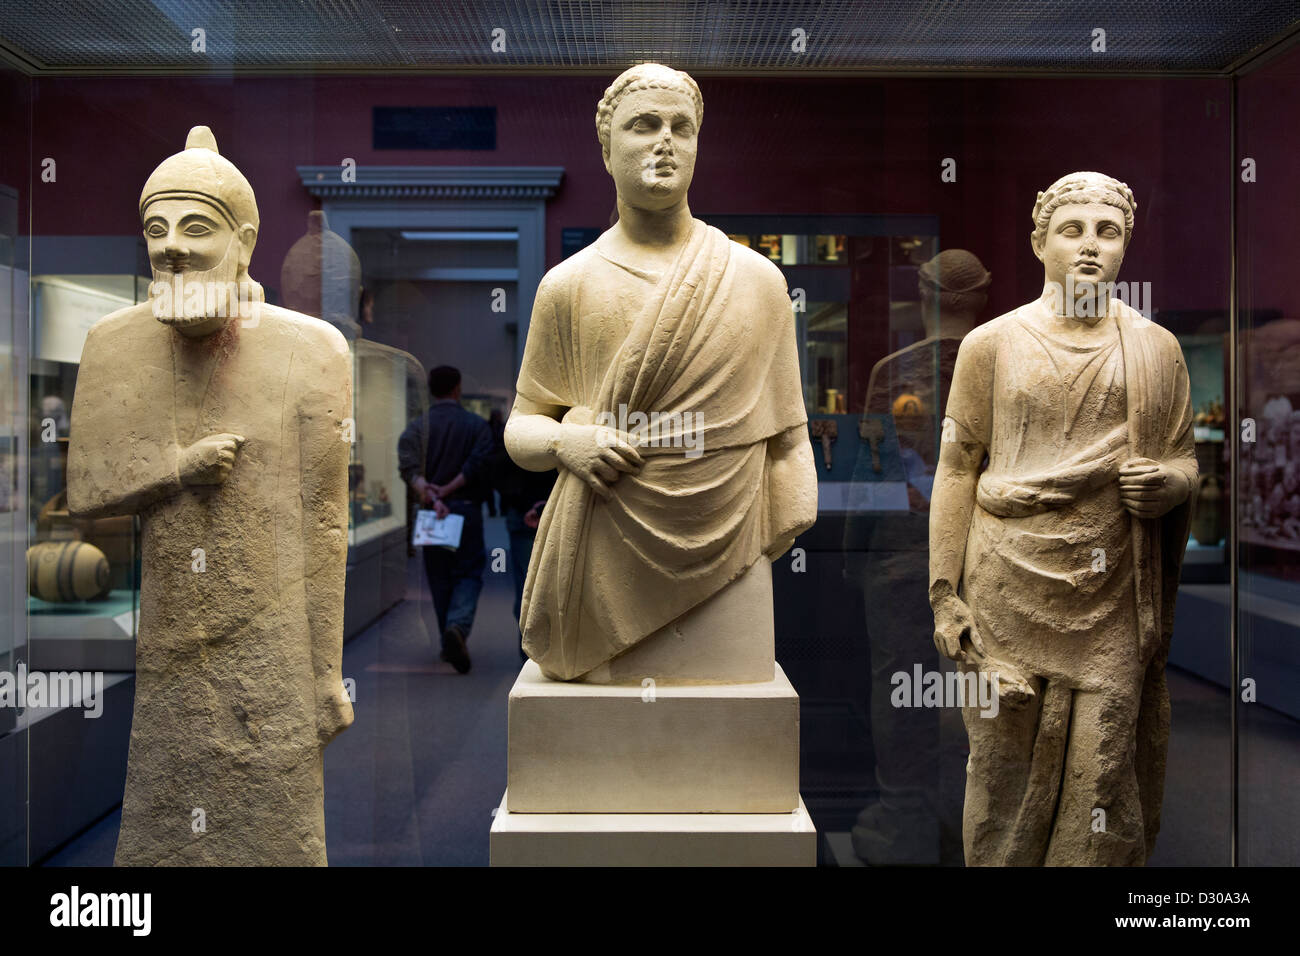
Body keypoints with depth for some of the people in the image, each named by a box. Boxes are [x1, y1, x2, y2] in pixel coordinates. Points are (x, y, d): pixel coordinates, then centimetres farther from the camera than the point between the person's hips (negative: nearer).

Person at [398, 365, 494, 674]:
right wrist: (448, 490, -11)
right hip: (467, 509, -2)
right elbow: (479, 462, -12)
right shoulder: (477, 425, 2)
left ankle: (450, 644, 15)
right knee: (469, 573, 4)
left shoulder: (417, 427, 4)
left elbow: (409, 467, -12)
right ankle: (458, 626, -22)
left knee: (439, 577, 11)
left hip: (431, 511, 2)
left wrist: (430, 495, -21)